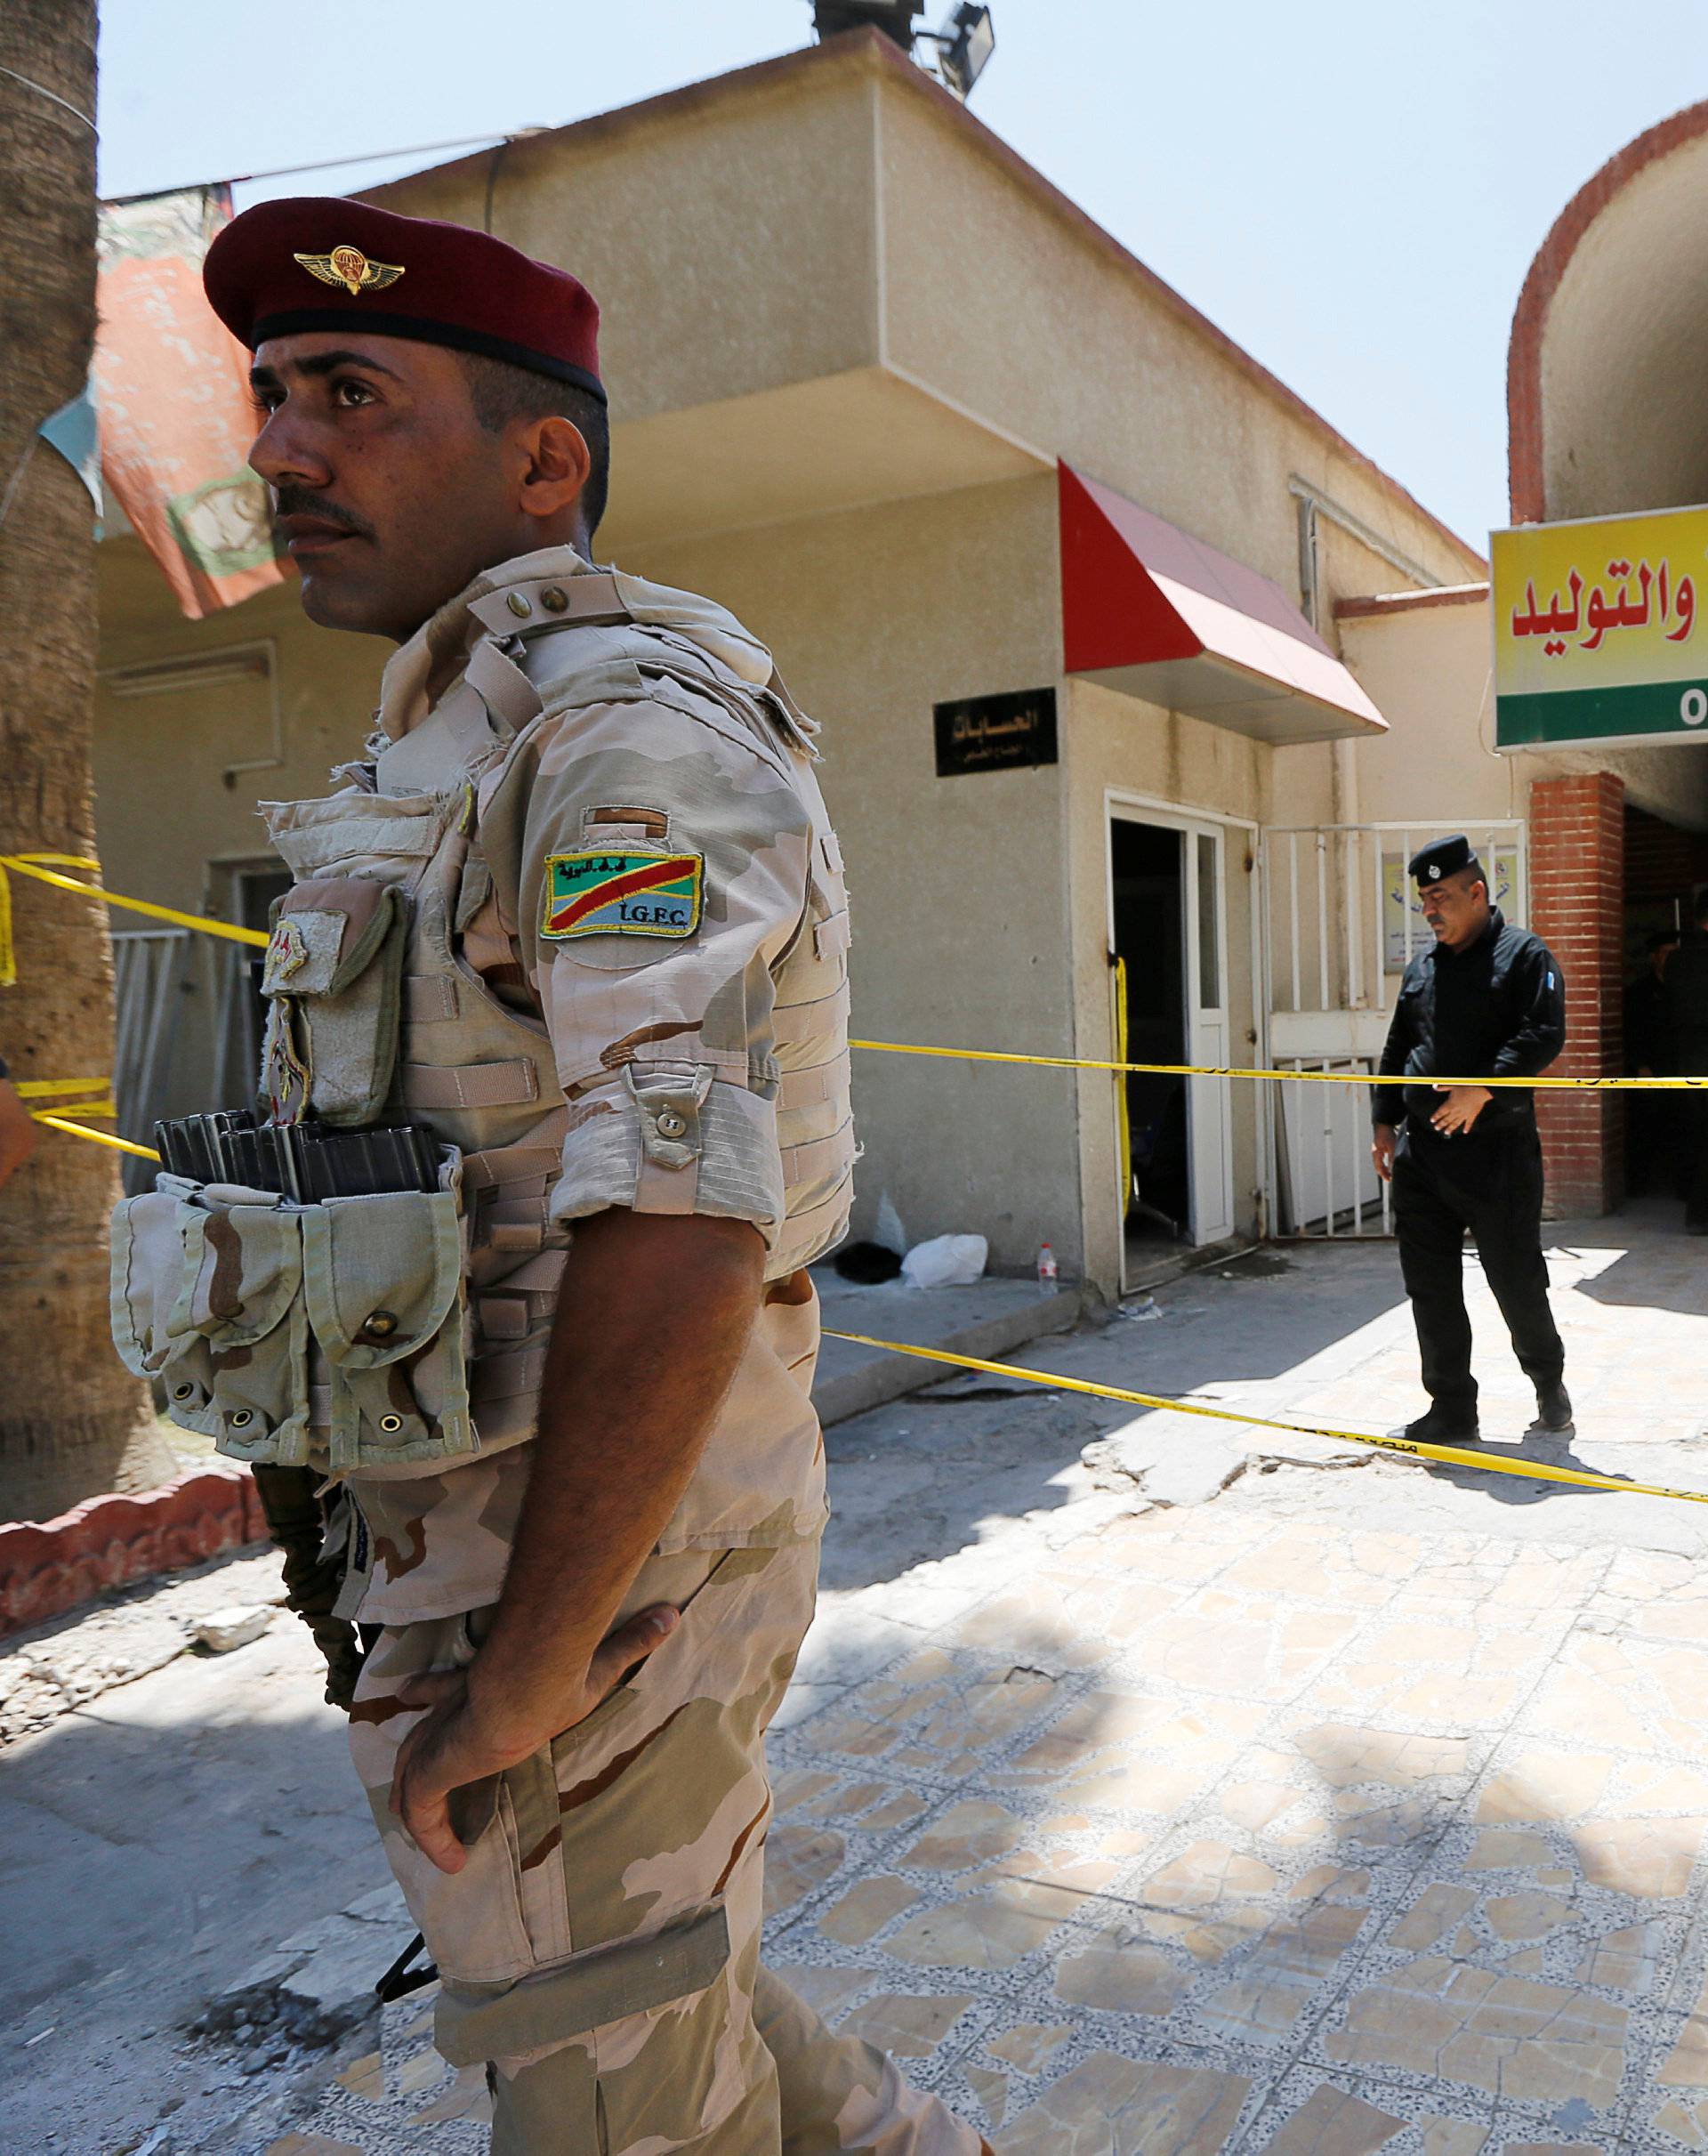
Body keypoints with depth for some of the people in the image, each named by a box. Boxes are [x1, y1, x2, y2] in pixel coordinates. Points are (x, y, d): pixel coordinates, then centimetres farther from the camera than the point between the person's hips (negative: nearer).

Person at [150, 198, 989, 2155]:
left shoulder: (631, 727, -19)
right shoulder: (466, 746, 14)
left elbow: (678, 1238, -30)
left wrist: (520, 1677, -21)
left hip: (598, 1566, -9)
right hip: (489, 1533, 10)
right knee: (643, 1980, 27)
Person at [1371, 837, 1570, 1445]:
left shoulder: (1524, 954, -2)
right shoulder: (1422, 966, 16)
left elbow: (1543, 1035, -13)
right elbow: (1397, 1049, 21)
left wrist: (1484, 1088, -22)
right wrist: (1385, 1121, 13)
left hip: (1497, 1149, -6)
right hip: (1422, 1150, 6)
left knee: (1515, 1278, 3)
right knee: (1430, 1286, 5)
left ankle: (1549, 1381, 30)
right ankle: (1452, 1410, 15)